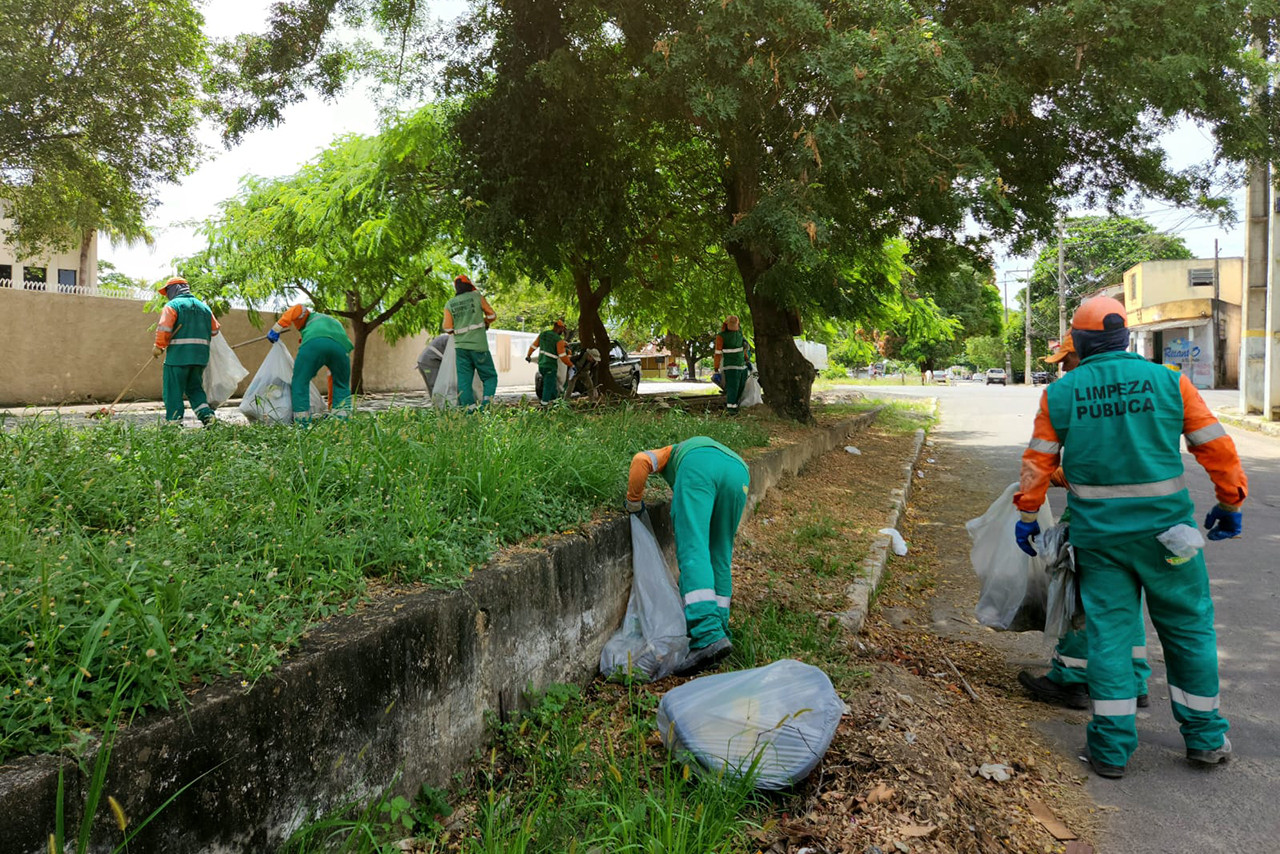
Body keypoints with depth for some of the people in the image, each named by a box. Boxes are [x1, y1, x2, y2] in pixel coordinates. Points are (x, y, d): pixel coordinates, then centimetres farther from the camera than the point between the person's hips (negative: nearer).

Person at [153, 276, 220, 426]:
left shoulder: (172, 305, -3)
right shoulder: (203, 306, 16)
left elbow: (164, 328, -13)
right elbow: (214, 330, 18)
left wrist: (159, 347, -3)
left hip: (178, 354, -6)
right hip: (200, 356, 6)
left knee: (173, 390, 1)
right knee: (195, 388, 16)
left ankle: (173, 422, 0)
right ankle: (207, 415, 0)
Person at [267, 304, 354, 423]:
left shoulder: (311, 317, 40)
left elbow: (299, 309, 13)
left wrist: (277, 328, 17)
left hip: (313, 342, -3)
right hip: (340, 346, 3)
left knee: (300, 382, 11)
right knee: (342, 385, 23)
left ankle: (302, 423, 6)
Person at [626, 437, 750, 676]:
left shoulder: (670, 454, 41)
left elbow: (641, 460, 13)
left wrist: (634, 502, 26)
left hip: (697, 467, -5)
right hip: (739, 471, 5)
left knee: (693, 550, -12)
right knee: (720, 556, 16)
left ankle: (708, 636, -24)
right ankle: (718, 631, 15)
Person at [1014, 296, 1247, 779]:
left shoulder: (1060, 394, -2)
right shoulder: (1168, 382, -2)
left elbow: (1038, 462, 2)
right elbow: (1216, 448, 1)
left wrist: (1027, 516, 13)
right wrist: (1230, 504, 14)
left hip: (1097, 534, 0)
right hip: (1164, 529, 0)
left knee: (1108, 634, 7)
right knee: (1188, 628, 15)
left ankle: (1112, 748, 12)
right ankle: (1204, 737, 27)